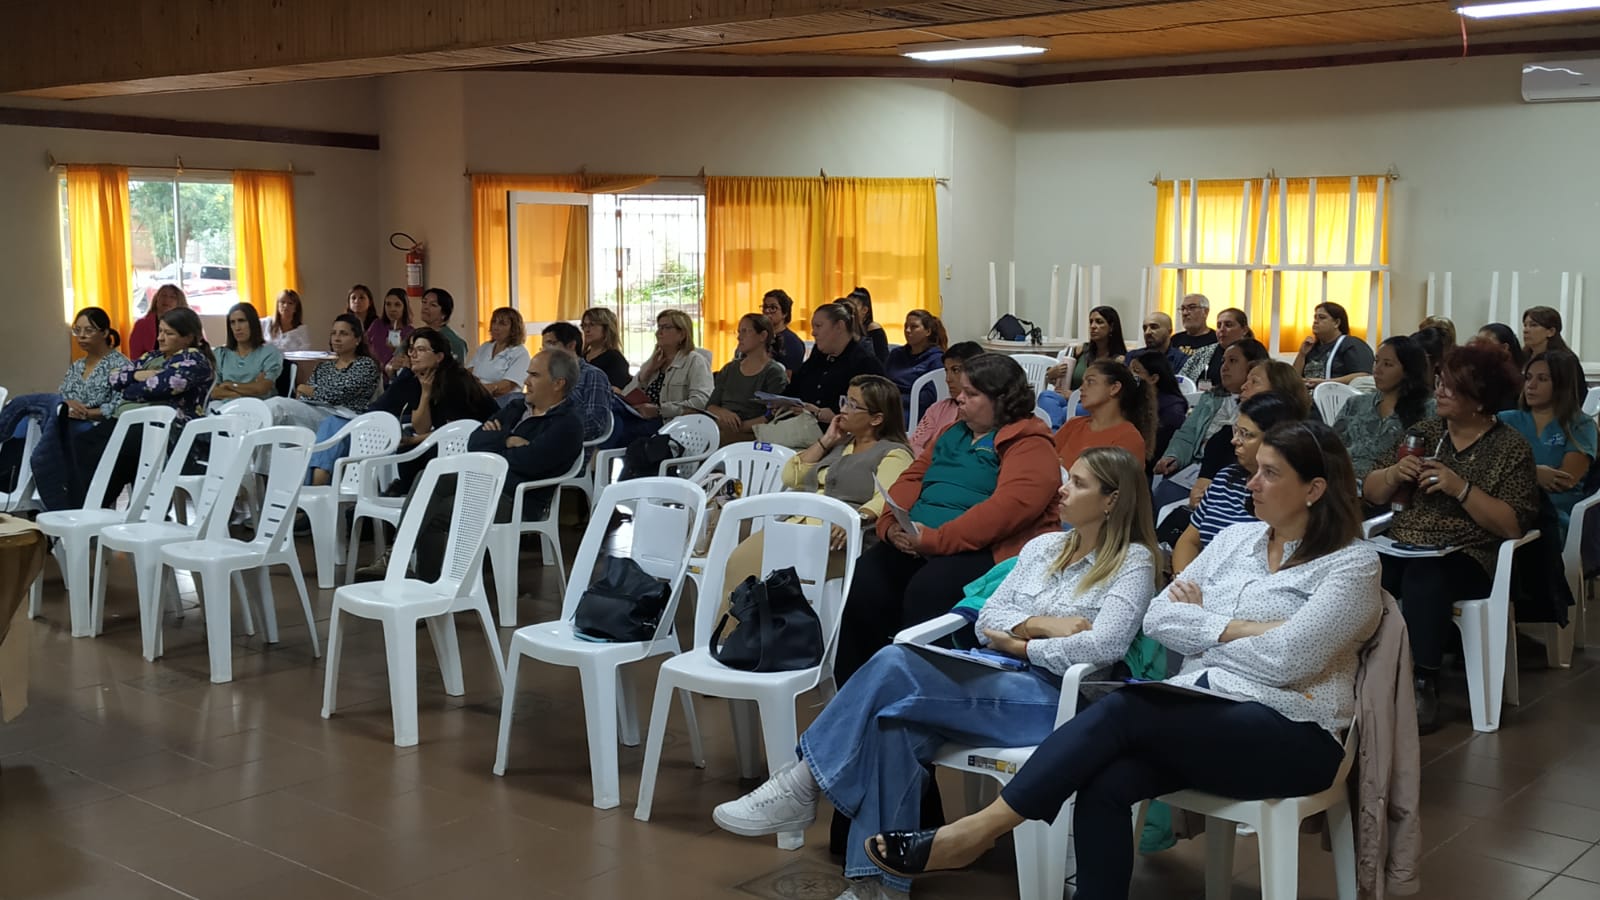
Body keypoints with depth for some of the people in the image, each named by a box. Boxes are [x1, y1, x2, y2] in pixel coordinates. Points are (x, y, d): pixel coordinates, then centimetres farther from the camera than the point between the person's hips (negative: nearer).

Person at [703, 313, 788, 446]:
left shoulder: (774, 373, 2)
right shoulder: (729, 369, 22)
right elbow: (710, 406, 16)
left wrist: (741, 425, -17)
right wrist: (723, 413, -7)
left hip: (752, 435, -5)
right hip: (724, 429, 5)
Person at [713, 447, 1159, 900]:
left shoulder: (1133, 562, -3)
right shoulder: (1043, 546, 17)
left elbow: (1102, 648, -17)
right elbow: (987, 620, 11)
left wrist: (1024, 645, -7)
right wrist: (1040, 625, -6)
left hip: (1056, 698, -6)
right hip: (1002, 683, 6)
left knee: (896, 665, -24)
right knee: (896, 722, -25)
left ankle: (804, 784, -12)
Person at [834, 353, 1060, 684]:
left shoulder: (1029, 444, -2)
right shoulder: (953, 433, 24)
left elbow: (1011, 505, -17)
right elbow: (913, 478, 20)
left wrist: (935, 539, -22)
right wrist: (892, 524, -2)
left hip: (984, 549, -7)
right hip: (913, 544, 7)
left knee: (926, 589, -34)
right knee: (862, 581, -19)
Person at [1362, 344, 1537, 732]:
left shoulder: (1510, 448, -1)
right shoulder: (1426, 430, 12)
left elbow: (1513, 525, -10)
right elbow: (1371, 492, 14)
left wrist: (1461, 488, -19)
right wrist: (1395, 474, -7)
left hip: (1466, 558, -4)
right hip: (1401, 546, 4)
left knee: (1423, 577, -38)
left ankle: (1424, 686, -28)